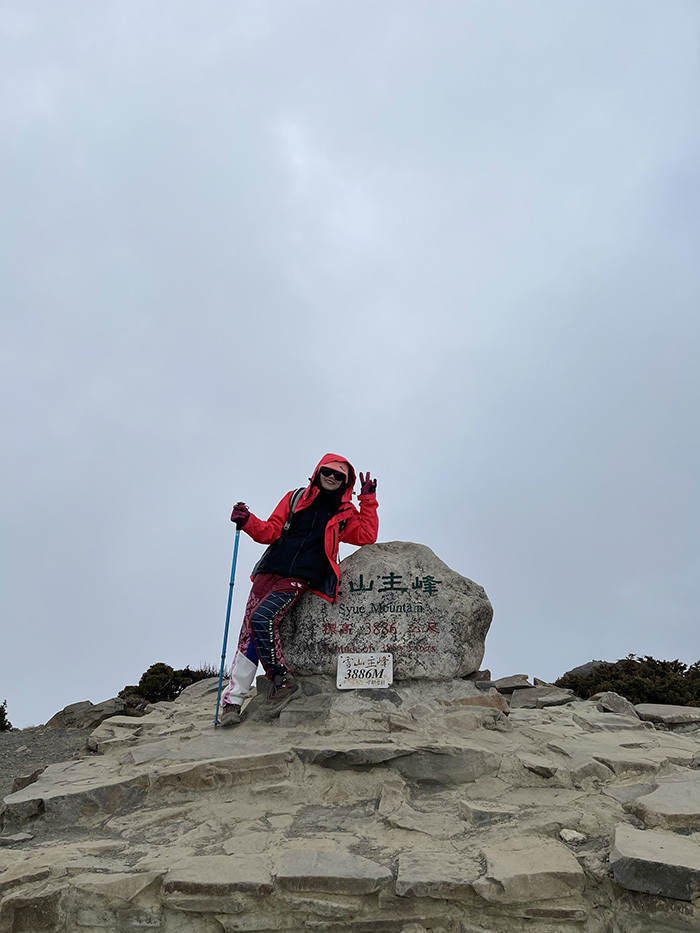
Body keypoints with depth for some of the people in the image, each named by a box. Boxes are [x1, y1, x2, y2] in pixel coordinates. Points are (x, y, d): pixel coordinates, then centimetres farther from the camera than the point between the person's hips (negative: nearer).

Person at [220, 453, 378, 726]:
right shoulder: (296, 498, 17)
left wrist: (368, 499, 7)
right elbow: (271, 531, 14)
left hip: (300, 578, -3)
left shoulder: (345, 514, 16)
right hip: (271, 570, 3)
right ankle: (233, 699, -1)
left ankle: (282, 679, -11)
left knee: (262, 618, -26)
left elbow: (367, 537, 7)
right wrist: (248, 522, -4)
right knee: (248, 631, -6)